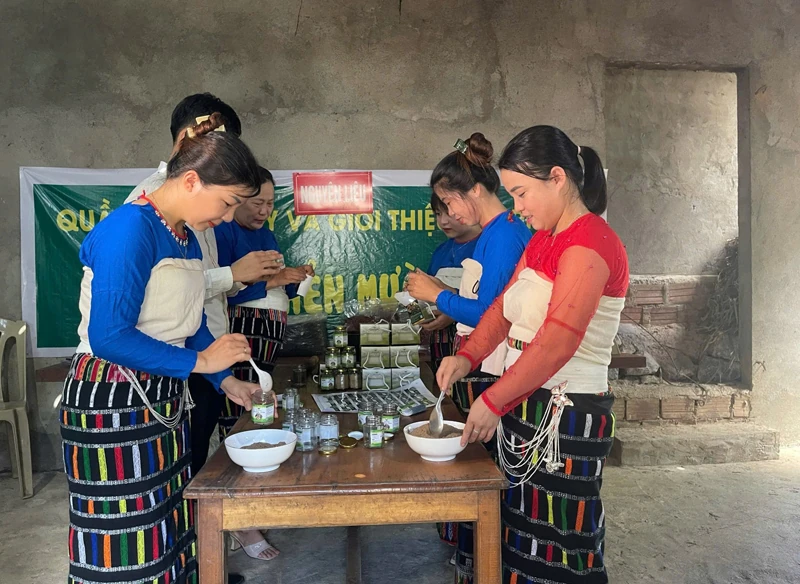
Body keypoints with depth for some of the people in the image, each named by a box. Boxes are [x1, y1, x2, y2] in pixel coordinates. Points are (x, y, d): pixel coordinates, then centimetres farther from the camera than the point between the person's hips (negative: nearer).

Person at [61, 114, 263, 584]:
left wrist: (226, 380, 10)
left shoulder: (187, 237, 7)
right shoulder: (130, 228, -19)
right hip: (112, 404, -9)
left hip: (164, 400, 9)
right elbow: (109, 336, -25)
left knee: (171, 535, 18)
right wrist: (200, 361, -18)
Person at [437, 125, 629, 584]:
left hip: (566, 416, -9)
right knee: (520, 534, 18)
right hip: (525, 404, 9)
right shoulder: (543, 240, 14)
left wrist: (493, 403, -19)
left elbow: (556, 343, -23)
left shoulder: (589, 244, -17)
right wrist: (467, 357, -3)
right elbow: (504, 306, 12)